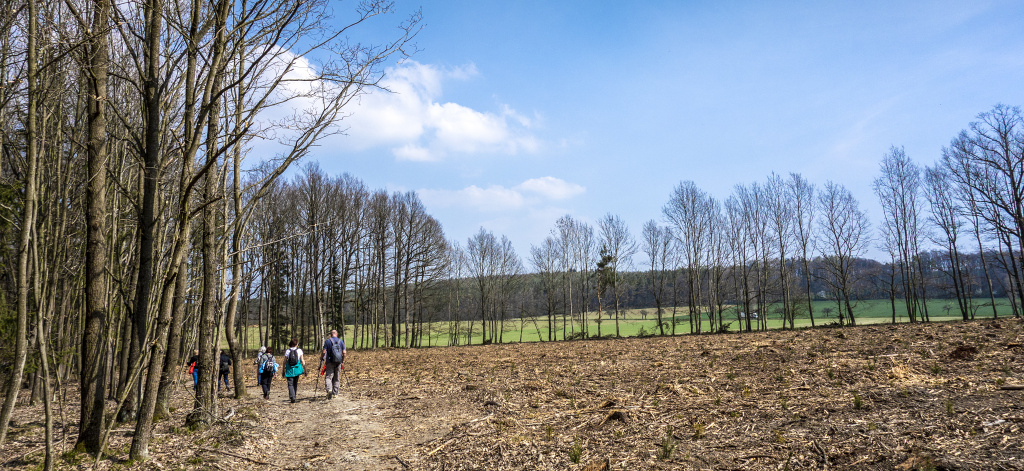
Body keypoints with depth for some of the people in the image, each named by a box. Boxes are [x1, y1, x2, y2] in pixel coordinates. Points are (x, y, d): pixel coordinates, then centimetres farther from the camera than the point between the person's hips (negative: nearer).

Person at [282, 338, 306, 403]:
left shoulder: (287, 351, -1)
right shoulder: (299, 351, -2)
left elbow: (285, 361, 1)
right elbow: (302, 361, -2)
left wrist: (283, 370, 9)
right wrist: (305, 369, 4)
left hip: (289, 369, -1)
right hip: (297, 369, 1)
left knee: (290, 384, -1)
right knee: (295, 383, 16)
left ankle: (292, 397, -17)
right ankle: (293, 396, 21)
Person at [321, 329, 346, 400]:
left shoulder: (327, 341, -3)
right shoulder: (341, 341, 5)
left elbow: (324, 352, -8)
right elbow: (344, 352, 1)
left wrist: (321, 358, 10)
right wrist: (343, 360, 15)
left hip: (330, 362, -3)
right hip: (338, 362, 3)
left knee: (328, 377, -3)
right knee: (337, 378, 11)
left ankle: (329, 389, -27)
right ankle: (335, 393, 14)